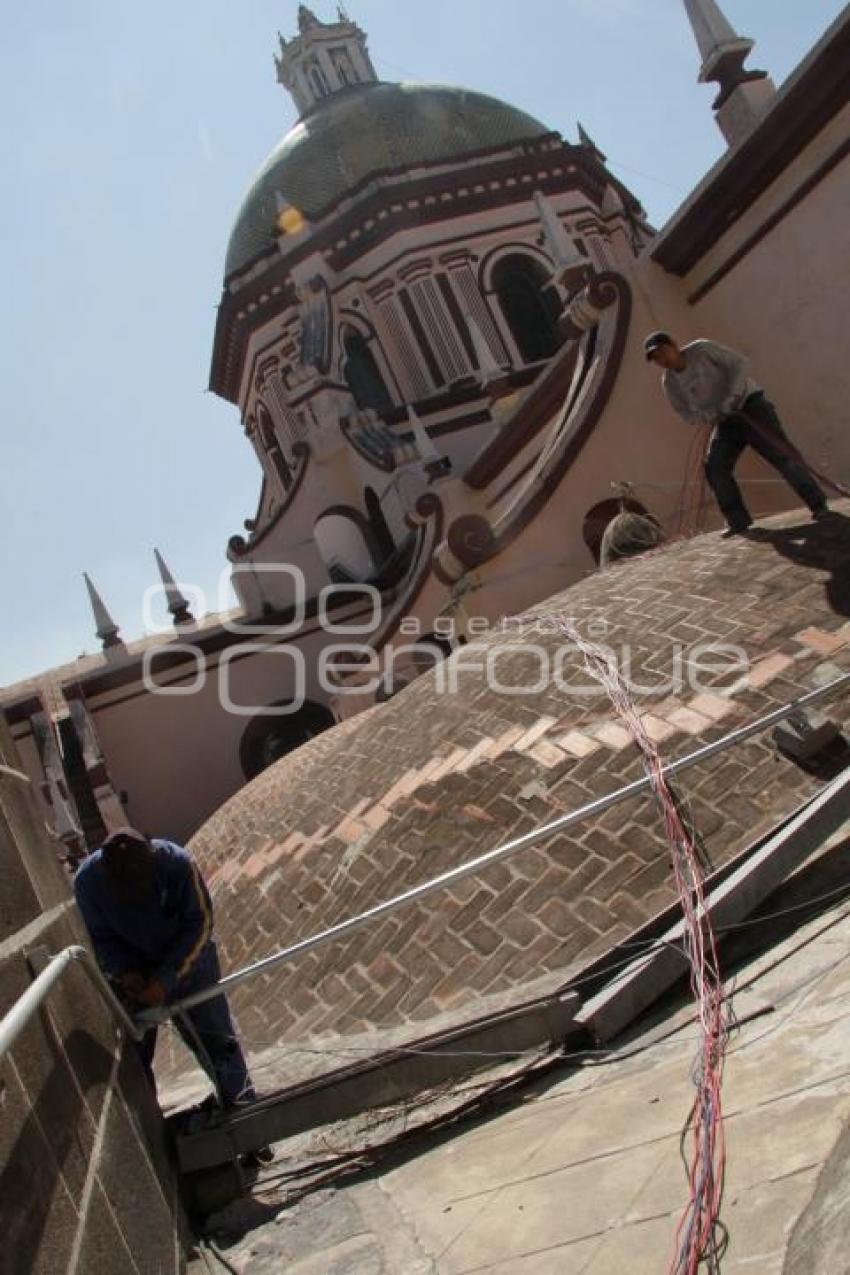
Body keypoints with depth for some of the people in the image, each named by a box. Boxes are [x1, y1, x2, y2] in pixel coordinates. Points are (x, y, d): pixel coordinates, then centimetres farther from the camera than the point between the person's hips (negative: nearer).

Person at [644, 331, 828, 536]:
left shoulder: (702, 349, -11)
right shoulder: (669, 382, 1)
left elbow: (739, 363, -12)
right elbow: (689, 415, 5)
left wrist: (732, 396, -26)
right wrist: (710, 415, -17)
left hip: (749, 403, -5)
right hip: (726, 422, 5)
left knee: (780, 452, -16)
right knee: (714, 468, -11)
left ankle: (817, 503, -8)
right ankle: (738, 521, -4)